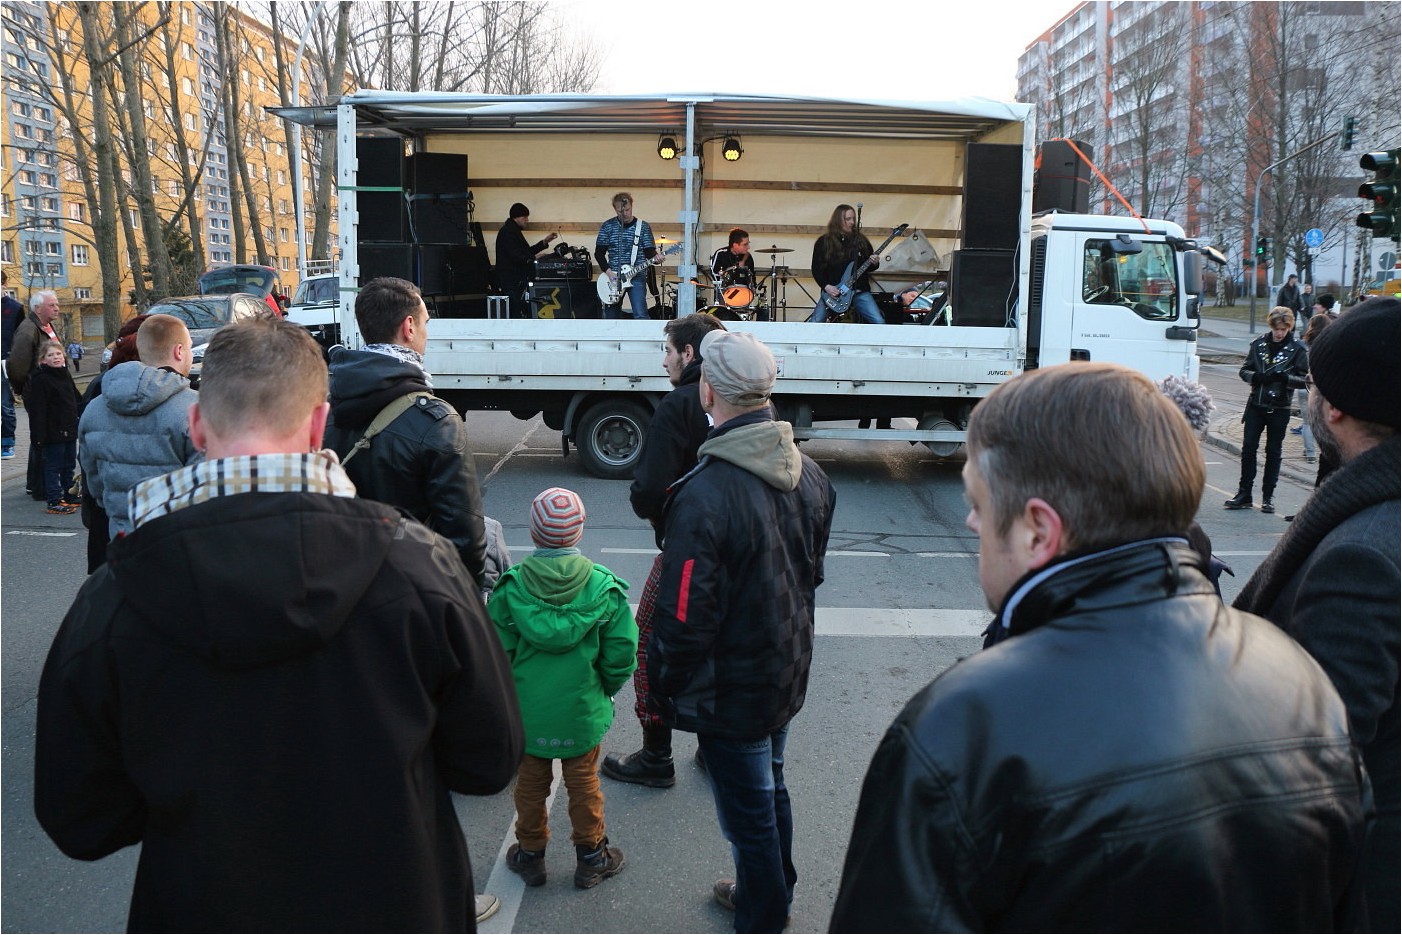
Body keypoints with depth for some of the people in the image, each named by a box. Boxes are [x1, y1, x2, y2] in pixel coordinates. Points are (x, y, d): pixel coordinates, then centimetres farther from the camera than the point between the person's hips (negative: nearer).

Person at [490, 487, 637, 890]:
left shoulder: (510, 585, -15)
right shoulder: (603, 585, -14)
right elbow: (622, 648, -10)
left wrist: (508, 691, 7)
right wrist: (605, 687, 8)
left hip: (525, 710, 0)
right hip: (582, 710, 0)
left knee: (530, 783, 19)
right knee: (584, 783, 17)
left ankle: (530, 855, 35)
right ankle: (591, 857, 31)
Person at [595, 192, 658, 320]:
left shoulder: (643, 227, 3)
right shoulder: (608, 226, 4)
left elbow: (649, 251, 3)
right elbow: (599, 253, 5)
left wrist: (655, 258, -20)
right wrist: (608, 271, -8)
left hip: (636, 276, -2)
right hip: (613, 277, 2)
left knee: (640, 315, -15)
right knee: (611, 315, 7)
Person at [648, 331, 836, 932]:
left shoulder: (704, 494, -30)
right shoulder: (808, 473, -4)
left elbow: (685, 616, -25)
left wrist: (665, 688, -9)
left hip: (731, 690, -8)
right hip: (788, 673, 8)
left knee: (749, 815, 10)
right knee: (771, 791, 27)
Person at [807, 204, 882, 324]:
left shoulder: (861, 240, 9)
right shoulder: (824, 242, 3)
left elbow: (869, 265, 16)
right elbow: (816, 269, 3)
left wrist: (874, 263, -7)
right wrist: (826, 286, -12)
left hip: (859, 291, 1)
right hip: (832, 291, -1)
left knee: (879, 322, -15)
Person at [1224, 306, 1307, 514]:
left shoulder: (1297, 350, -5)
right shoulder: (1258, 344, 4)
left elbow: (1305, 380, -5)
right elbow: (1244, 371, 7)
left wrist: (1284, 378, -22)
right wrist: (1256, 376, -14)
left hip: (1279, 409, -2)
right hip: (1256, 405, 2)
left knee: (1273, 452, 6)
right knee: (1248, 448, 1)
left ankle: (1268, 498, 14)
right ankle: (1244, 495, 8)